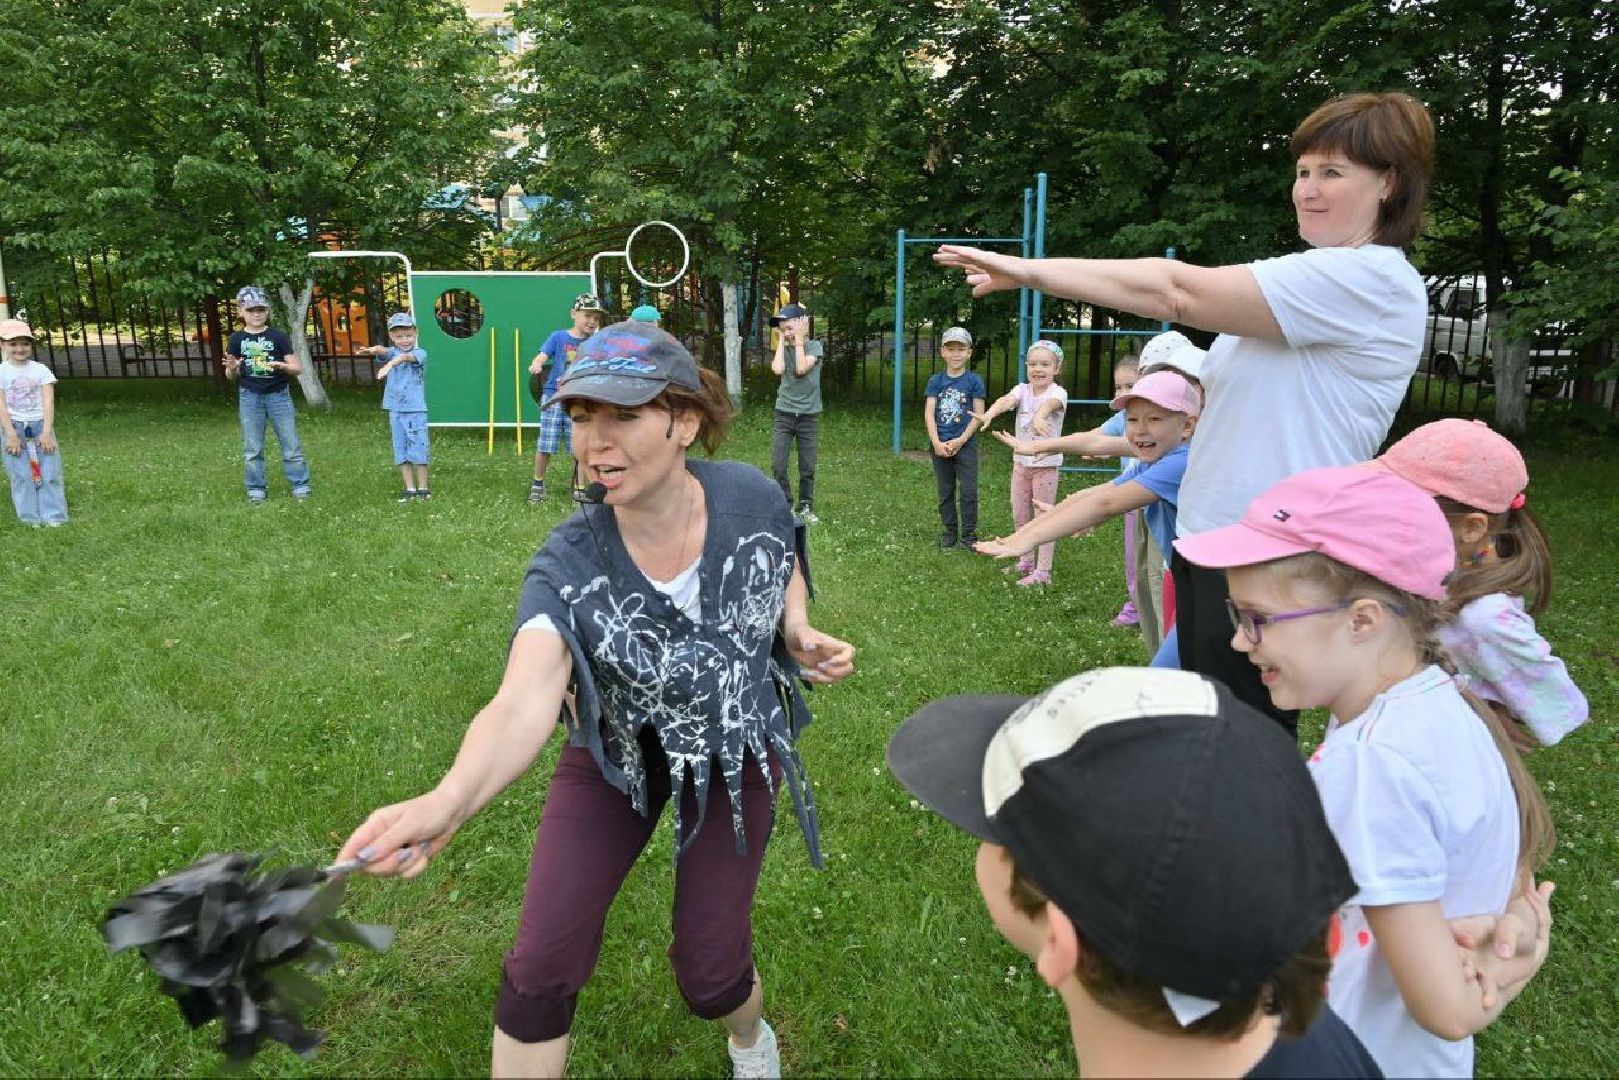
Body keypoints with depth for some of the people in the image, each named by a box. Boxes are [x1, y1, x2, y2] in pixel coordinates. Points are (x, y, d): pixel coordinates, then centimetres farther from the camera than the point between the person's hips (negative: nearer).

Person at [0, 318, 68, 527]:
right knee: (21, 475, 3)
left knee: (48, 472, 1)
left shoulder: (41, 370, 0)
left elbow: (48, 402, -6)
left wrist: (46, 432, -13)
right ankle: (31, 517, 10)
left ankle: (53, 516, 8)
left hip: (40, 426, 0)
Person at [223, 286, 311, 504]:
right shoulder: (236, 339, 2)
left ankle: (300, 485, 10)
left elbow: (297, 368, -4)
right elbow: (231, 376, 8)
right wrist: (231, 367, -15)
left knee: (291, 443, 1)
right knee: (252, 447, 7)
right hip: (249, 397, 2)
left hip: (278, 394, -2)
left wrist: (281, 365, -24)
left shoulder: (279, 336, -3)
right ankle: (256, 489, 16)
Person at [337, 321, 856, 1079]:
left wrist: (798, 633, -18)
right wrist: (445, 804, -64)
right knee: (543, 965, -6)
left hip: (738, 748, 1)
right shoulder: (566, 567, -27)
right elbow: (522, 703, -44)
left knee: (708, 972, 6)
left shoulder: (752, 498, -22)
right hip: (615, 754, 0)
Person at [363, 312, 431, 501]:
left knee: (419, 450, -1)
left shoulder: (420, 353, -5)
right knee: (401, 451, 8)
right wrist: (375, 350, -44)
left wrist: (390, 364, -48)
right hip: (395, 410, 4)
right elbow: (384, 351, -19)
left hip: (416, 409, -4)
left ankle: (423, 488, 12)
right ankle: (410, 488, 16)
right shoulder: (392, 352, 5)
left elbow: (406, 357, -28)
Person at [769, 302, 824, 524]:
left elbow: (801, 369, -20)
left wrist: (799, 339, -12)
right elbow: (777, 369, -15)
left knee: (807, 468, 4)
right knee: (778, 465, -6)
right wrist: (781, 340, -7)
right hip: (784, 414, 2)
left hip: (809, 415, -2)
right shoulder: (783, 348, 5)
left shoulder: (814, 346, -3)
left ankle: (805, 508, 20)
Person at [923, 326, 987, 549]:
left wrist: (960, 441, -14)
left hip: (965, 444, -2)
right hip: (939, 444, 2)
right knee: (945, 491, 11)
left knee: (969, 491, -3)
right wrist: (936, 442, -13)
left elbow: (978, 415, -6)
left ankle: (968, 533, 8)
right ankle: (949, 531, 22)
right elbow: (929, 413, -2)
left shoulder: (974, 380, -3)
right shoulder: (936, 380, 2)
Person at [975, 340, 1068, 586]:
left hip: (1046, 463, -5)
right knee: (1020, 516, 14)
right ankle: (1026, 561, 31)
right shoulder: (1022, 390, -1)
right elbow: (1006, 400, -23)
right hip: (1021, 461, 5)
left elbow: (1049, 403, -38)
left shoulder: (1057, 392, -13)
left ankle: (1043, 571, 6)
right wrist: (988, 414, -46)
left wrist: (1039, 416, -63)